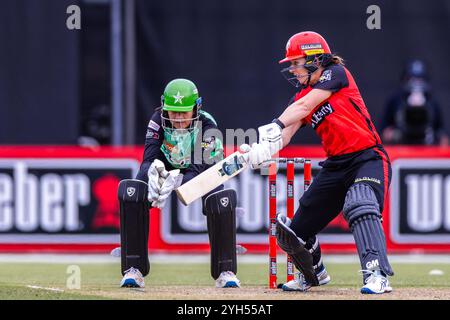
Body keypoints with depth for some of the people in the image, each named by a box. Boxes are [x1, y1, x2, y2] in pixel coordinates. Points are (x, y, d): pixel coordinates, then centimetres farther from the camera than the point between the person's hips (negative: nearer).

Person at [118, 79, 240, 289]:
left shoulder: (206, 126, -26)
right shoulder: (158, 121, -20)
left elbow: (202, 169, -36)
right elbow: (149, 159, -27)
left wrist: (177, 180, -57)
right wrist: (154, 170, -53)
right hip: (166, 172, 1)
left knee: (222, 200, -33)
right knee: (131, 192, -29)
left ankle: (225, 271, -16)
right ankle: (133, 270, -24)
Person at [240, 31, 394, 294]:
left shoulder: (336, 73, -6)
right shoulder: (302, 96, 11)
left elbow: (305, 106, -19)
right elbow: (286, 135, -3)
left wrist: (275, 126, -30)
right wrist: (262, 150, -23)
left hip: (368, 157, -8)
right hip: (336, 165, 8)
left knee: (361, 208, -36)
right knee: (296, 231, 9)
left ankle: (377, 275, -43)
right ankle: (314, 274, 36)